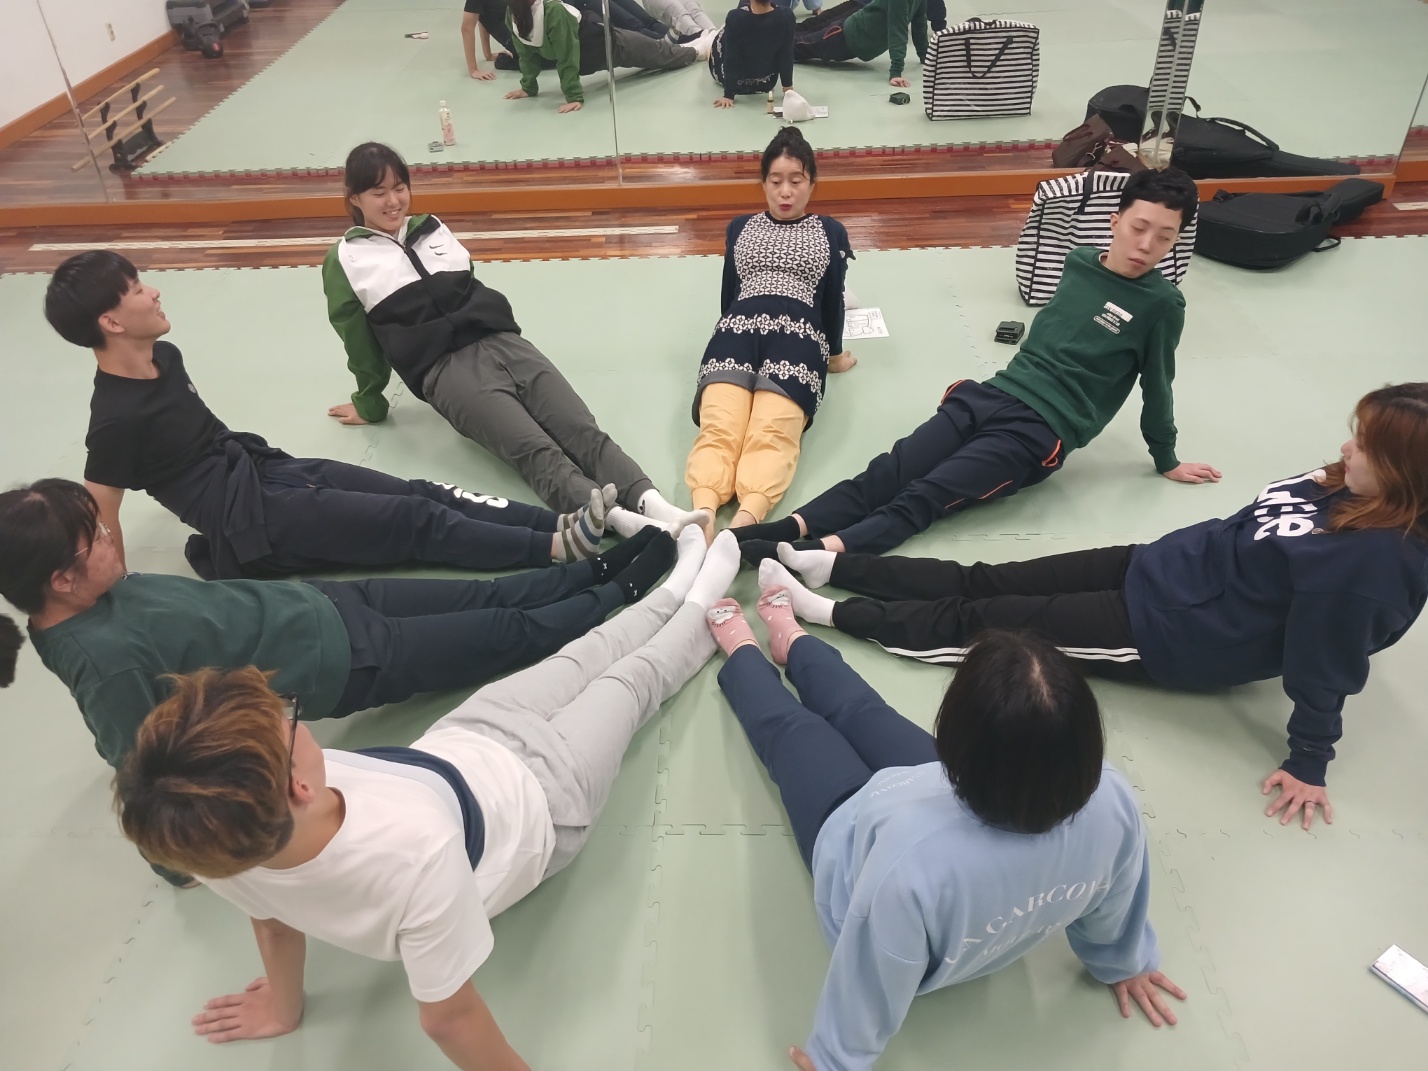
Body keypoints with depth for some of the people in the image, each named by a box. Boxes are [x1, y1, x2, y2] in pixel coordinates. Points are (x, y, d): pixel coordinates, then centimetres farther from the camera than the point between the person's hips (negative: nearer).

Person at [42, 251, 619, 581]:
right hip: (254, 523, -8)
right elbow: (100, 517, -12)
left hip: (269, 466, 8)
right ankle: (555, 548, -23)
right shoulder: (116, 417, -18)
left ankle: (560, 523, -15)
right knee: (417, 519, -18)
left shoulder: (163, 356, 9)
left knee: (421, 492, -8)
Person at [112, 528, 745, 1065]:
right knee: (633, 678, 21)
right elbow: (447, 1016, -35)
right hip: (539, 794, -4)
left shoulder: (222, 849, -33)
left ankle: (677, 589, 52)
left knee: (579, 658, 25)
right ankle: (698, 607, 53)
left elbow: (272, 917, -12)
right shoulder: (415, 847, -50)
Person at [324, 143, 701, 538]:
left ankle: (654, 506, -43)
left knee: (584, 432, -23)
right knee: (537, 452, -31)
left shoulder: (433, 229, 25)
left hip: (501, 341, 5)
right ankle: (620, 521, -52)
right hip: (444, 368, -5)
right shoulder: (345, 261, 11)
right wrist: (369, 402, 22)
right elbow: (358, 339, 16)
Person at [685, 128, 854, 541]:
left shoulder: (831, 233, 27)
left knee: (772, 435, -33)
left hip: (799, 335, -1)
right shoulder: (740, 227, 31)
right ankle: (701, 515, -56)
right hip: (736, 330, 1)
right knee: (718, 430, -32)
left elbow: (833, 299, 27)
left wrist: (835, 354, 34)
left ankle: (746, 520, -57)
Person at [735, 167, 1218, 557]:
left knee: (925, 496, -28)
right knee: (888, 473, -19)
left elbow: (1157, 386, 8)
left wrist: (1166, 461, 17)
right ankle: (786, 530, -35)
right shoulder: (1080, 261, 14)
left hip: (1041, 430, -5)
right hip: (991, 394, 5)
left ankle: (818, 555, -45)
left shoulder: (1162, 303, -1)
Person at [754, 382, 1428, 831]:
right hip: (1161, 566, 7)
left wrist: (1309, 763, -10)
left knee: (983, 621, -7)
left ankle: (823, 612, 0)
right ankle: (828, 564, 7)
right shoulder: (1342, 490, 2)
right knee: (986, 581, 3)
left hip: (1170, 631, -7)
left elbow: (1325, 659, -18)